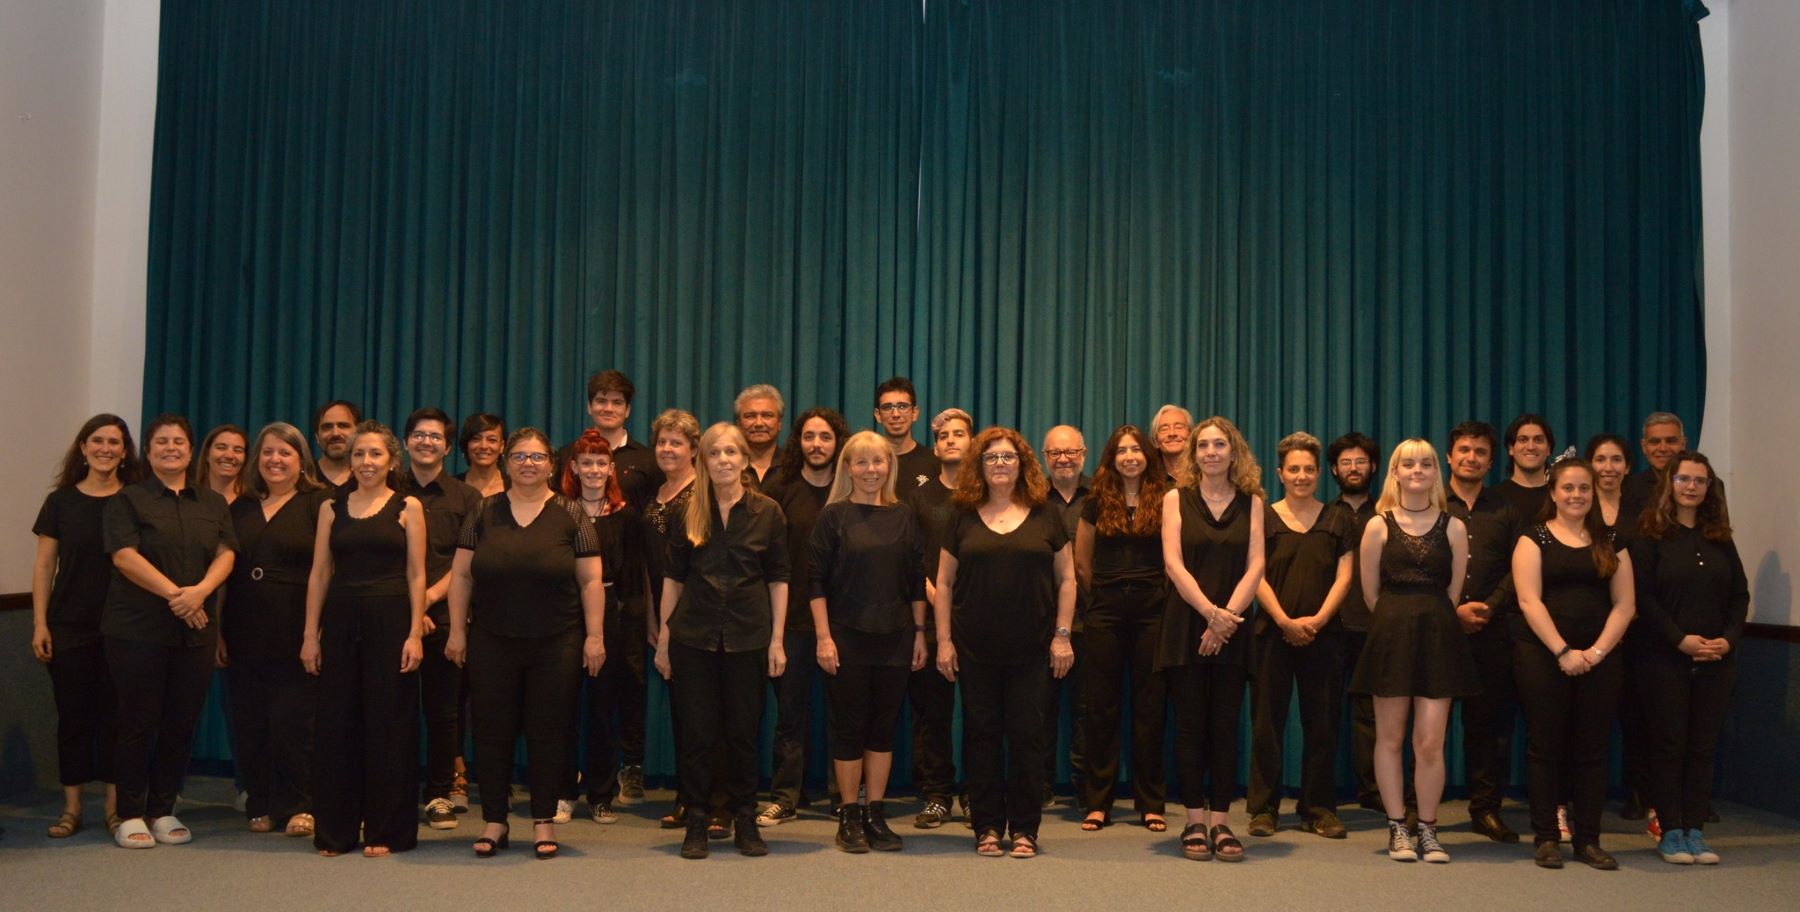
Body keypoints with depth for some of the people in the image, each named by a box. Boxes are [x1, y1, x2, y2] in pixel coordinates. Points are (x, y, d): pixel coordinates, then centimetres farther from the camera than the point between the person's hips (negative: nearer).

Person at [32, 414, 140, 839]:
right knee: (72, 715, 4)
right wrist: (40, 624, -3)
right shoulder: (61, 501, 4)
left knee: (115, 713, 3)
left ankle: (115, 806, 11)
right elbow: (44, 565, 4)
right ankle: (71, 808, 13)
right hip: (70, 627, 1)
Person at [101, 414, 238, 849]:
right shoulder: (128, 499, 4)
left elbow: (226, 554, 4)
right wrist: (173, 593, -18)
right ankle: (130, 814, 10)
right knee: (138, 722, 0)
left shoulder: (212, 503, 14)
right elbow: (124, 555, -9)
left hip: (196, 630, 3)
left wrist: (201, 591, -15)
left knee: (181, 723, 5)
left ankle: (163, 810, 16)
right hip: (138, 629, -3)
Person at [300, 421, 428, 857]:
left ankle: (385, 831, 10)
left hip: (390, 620, -3)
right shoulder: (332, 507, 10)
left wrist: (415, 633, -9)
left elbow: (416, 575, -1)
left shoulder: (407, 507, 2)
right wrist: (310, 633, 2)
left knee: (388, 724, 1)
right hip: (341, 621, 3)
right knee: (337, 724, 5)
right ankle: (335, 831, 15)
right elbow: (319, 574, 8)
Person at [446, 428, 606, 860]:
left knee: (549, 732, 4)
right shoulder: (484, 512, 5)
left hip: (556, 645, -2)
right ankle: (494, 820, 18)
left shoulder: (570, 514, 0)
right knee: (492, 731, 7)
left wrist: (595, 635, -7)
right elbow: (461, 574, 5)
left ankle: (544, 821, 16)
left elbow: (591, 580, -2)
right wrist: (457, 630, 0)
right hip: (491, 643, 2)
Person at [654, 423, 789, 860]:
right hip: (693, 636, 1)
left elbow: (778, 579, 3)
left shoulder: (767, 513, 1)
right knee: (696, 732, 3)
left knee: (743, 732, 6)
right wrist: (663, 638, 4)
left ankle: (744, 820, 19)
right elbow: (673, 577, 7)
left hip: (748, 637, 0)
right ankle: (696, 820, 14)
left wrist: (777, 640, -2)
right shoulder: (687, 513, 3)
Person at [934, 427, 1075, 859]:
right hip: (975, 649, 1)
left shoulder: (1044, 517, 6)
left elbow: (1066, 579, 7)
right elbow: (944, 583, 7)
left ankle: (1025, 828, 12)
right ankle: (987, 827, 14)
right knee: (982, 734, 5)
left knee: (1027, 734, 2)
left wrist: (1062, 635, -1)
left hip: (1031, 649, 0)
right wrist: (944, 640, 0)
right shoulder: (964, 518, 7)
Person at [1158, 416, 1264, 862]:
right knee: (1191, 725, 1)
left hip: (1233, 630, 1)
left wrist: (1228, 615, -13)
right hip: (1186, 627, -1)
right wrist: (1210, 613, -16)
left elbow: (1255, 566, 0)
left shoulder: (1251, 502, 9)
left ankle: (1221, 821, 8)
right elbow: (1174, 564, -5)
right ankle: (1195, 821, 7)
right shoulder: (1176, 499, 5)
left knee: (1225, 725, 2)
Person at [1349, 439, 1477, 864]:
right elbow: (1370, 593, 6)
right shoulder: (1379, 526, 3)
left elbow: (1454, 591, 9)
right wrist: (1398, 621, 10)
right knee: (1390, 737, 3)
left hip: (1438, 634, 0)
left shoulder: (1453, 527, 6)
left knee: (1430, 741, -3)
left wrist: (1430, 620, 9)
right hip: (1392, 633, 0)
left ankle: (1427, 831, 8)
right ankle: (1397, 828, 13)